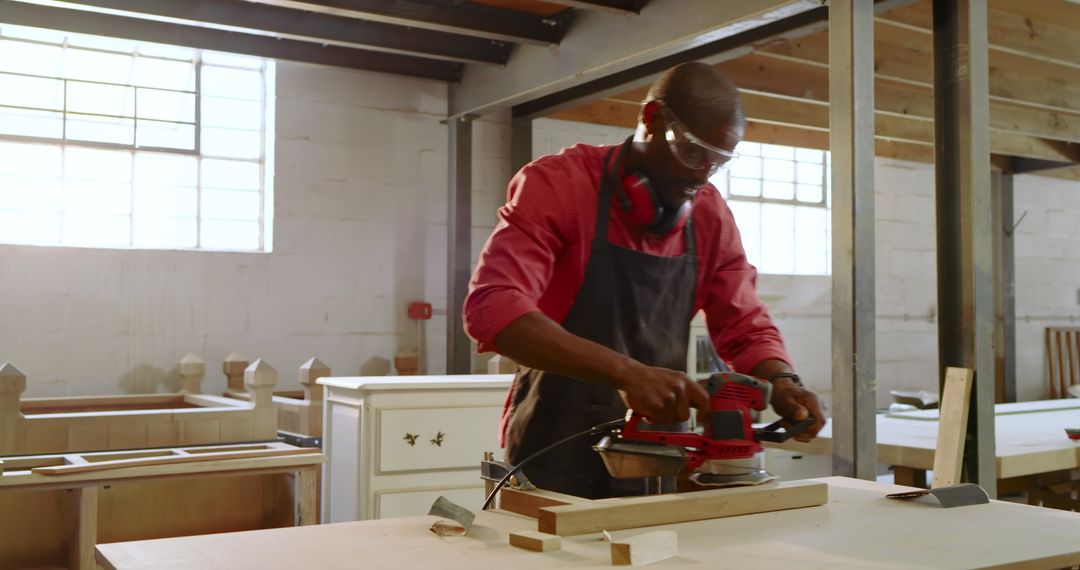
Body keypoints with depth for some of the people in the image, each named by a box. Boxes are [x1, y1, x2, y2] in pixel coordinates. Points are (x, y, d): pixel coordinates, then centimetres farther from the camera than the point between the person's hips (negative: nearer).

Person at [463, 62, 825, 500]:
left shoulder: (711, 216, 3)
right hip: (555, 463, -4)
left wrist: (782, 382, -14)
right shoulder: (557, 184, -13)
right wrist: (626, 372, -37)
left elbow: (745, 327, 9)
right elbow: (491, 308, -27)